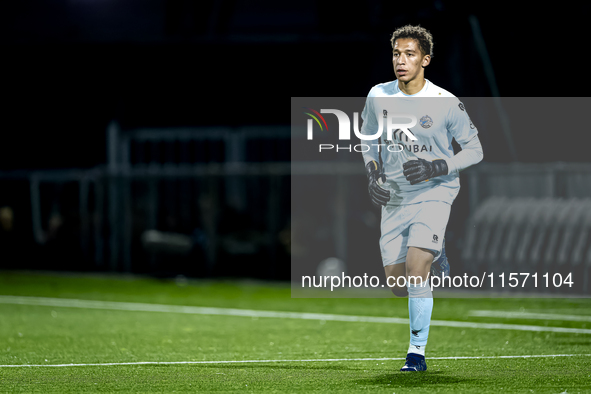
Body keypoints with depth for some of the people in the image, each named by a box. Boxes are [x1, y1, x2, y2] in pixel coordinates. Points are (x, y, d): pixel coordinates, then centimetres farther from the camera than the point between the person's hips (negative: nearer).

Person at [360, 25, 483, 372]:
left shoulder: (446, 104, -13)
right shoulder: (379, 96, -2)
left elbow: (475, 150, -5)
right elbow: (369, 139, 16)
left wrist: (434, 169, -19)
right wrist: (373, 175, -2)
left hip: (434, 196, -4)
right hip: (394, 199, 4)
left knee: (415, 270, -22)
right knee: (397, 285, 6)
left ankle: (417, 352, -10)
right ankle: (434, 258, 41)